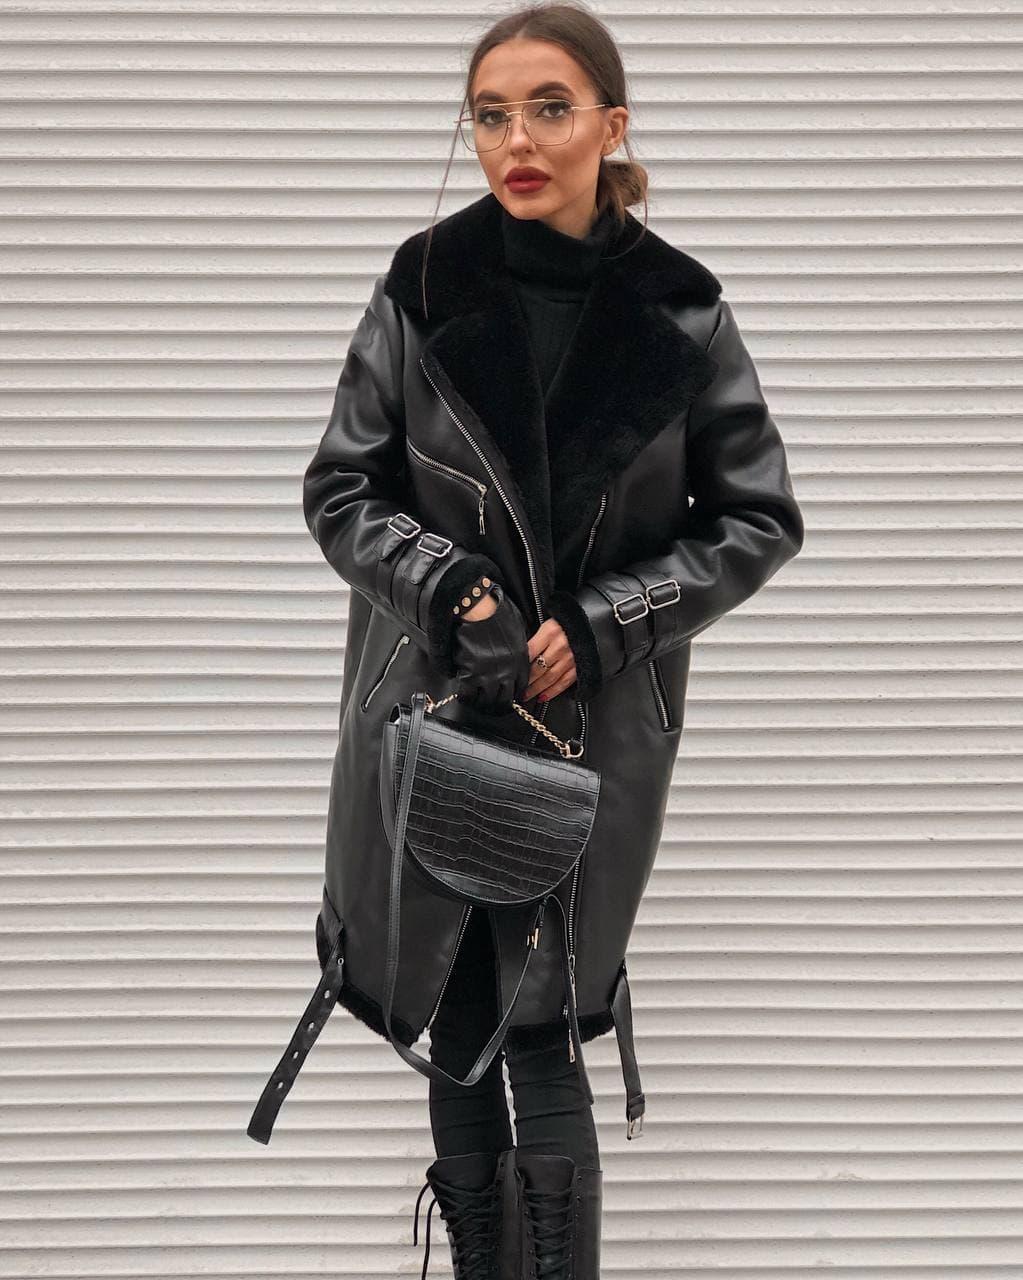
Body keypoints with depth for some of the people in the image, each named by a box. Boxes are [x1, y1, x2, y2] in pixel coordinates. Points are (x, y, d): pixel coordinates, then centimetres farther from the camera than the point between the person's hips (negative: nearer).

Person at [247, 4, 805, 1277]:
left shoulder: (678, 312, -5)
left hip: (595, 722, -1)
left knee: (542, 1044, 0)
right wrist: (447, 580, -16)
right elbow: (340, 490, 2)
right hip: (432, 707, 1)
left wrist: (599, 625, -11)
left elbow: (758, 520, 1)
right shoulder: (424, 288, -5)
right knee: (458, 1035, 10)